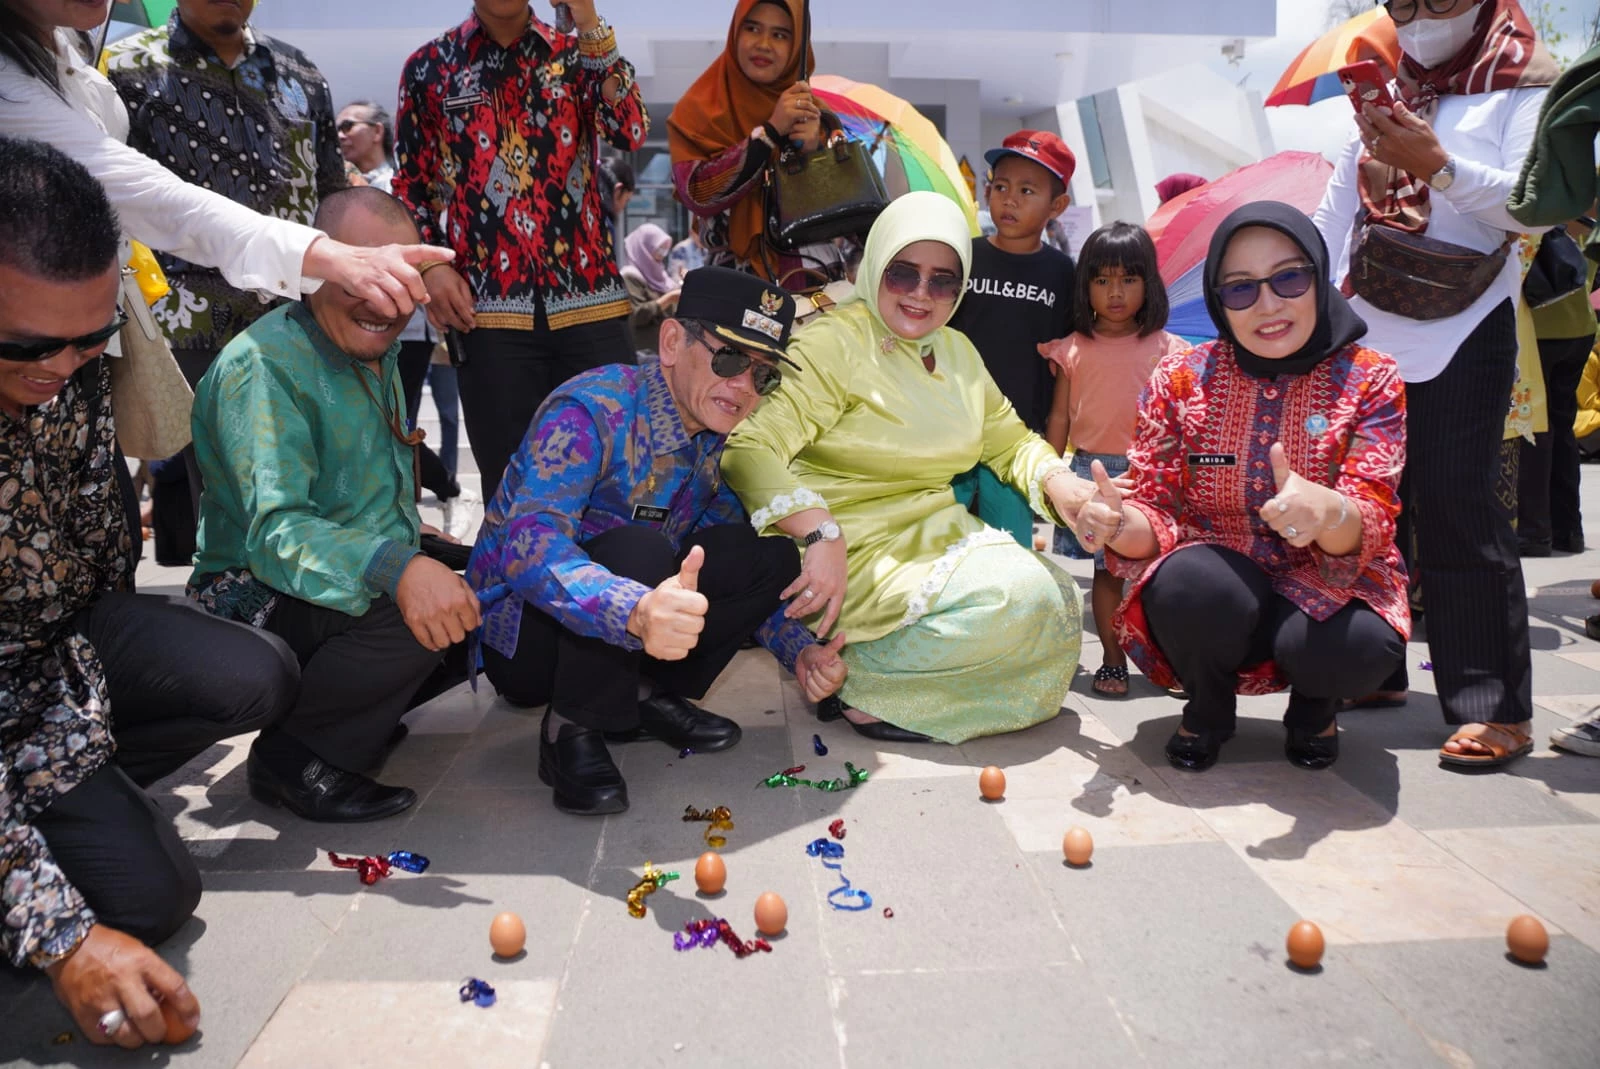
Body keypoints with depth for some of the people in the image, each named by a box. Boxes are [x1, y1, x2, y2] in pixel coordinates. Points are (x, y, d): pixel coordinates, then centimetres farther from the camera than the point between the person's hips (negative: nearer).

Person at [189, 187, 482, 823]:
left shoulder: (376, 354, 9)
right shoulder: (263, 365, -20)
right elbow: (272, 531, -32)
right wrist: (394, 568, -48)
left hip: (377, 585, 9)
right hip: (261, 599, -9)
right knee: (426, 617, -33)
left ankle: (369, 704, 10)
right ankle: (293, 757, -12)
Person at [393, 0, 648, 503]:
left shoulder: (576, 53, 13)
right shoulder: (429, 66, 12)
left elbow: (631, 132, -5)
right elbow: (410, 185, 13)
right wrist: (430, 265, -3)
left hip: (590, 297, 1)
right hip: (488, 303, 0)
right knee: (509, 481, 4)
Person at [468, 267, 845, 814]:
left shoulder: (718, 442, 0)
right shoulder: (592, 410, -23)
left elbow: (747, 571, 7)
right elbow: (529, 546, -38)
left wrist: (800, 651, -10)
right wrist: (636, 613, -56)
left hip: (639, 639, 7)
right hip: (521, 636, -6)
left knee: (773, 555, -9)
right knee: (637, 549, -34)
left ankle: (646, 697, -2)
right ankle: (572, 729, -14)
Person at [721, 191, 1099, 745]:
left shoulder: (957, 351, 14)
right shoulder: (835, 343, -12)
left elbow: (1011, 440, 22)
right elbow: (750, 449, -22)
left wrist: (1057, 482, -1)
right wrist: (822, 534, -35)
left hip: (937, 534, 9)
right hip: (855, 552, -8)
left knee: (1060, 600, -8)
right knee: (1019, 597, -23)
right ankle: (855, 683, -11)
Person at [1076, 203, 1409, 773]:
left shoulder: (1371, 380, -5)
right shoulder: (1180, 379, -4)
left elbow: (1371, 525, -17)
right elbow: (1156, 519, -6)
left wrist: (1329, 511, -43)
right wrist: (1122, 526, -32)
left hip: (1327, 592, 0)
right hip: (1212, 600, 0)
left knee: (1359, 645, -33)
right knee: (1189, 583, -34)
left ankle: (1314, 706, 8)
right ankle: (1208, 706, 2)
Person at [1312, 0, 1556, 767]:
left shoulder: (1523, 89, 3)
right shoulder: (1384, 99, 18)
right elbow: (1334, 212, 18)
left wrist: (1438, 166, -21)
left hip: (1460, 337, -5)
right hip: (1365, 334, 6)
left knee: (1457, 510, -9)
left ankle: (1496, 708, -2)